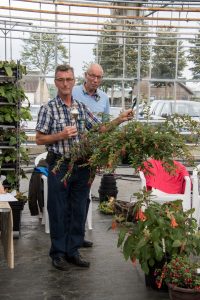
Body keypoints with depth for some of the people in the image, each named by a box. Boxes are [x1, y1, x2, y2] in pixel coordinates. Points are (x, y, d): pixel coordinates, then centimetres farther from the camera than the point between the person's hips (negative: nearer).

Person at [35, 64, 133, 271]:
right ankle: (58, 253, 16)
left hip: (81, 166, 4)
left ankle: (73, 251, 22)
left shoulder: (81, 108, 9)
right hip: (59, 166, -4)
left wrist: (120, 120, -3)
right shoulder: (48, 109, -3)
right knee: (58, 211, 3)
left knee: (79, 211, 9)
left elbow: (100, 129, 10)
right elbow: (39, 139, -3)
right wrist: (61, 135, -17)